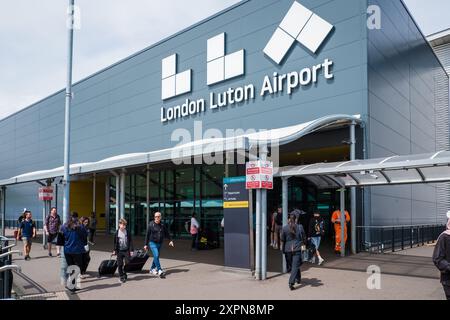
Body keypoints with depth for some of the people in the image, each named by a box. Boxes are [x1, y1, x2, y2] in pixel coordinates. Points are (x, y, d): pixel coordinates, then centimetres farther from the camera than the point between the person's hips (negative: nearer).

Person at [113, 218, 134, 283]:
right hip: (119, 251, 0)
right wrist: (115, 250, 6)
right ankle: (121, 277, 15)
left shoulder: (128, 232, -1)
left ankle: (125, 275, 14)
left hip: (126, 250, 0)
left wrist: (131, 250, -2)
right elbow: (115, 242, 8)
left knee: (127, 263, -3)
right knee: (120, 265, 3)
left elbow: (130, 241, 2)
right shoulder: (116, 232, 0)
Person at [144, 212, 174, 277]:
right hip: (152, 243, -4)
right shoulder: (151, 224, -5)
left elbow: (167, 233, 10)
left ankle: (152, 269, 28)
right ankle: (159, 270, -16)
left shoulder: (163, 225, 3)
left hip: (160, 243, 4)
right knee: (156, 256, -17)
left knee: (156, 256, 11)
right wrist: (146, 244, -2)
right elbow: (147, 235, -2)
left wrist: (170, 240, -2)